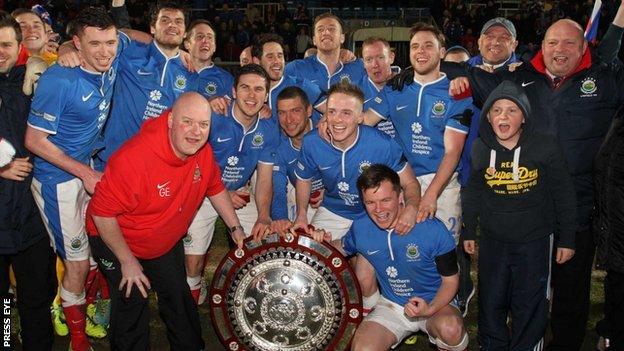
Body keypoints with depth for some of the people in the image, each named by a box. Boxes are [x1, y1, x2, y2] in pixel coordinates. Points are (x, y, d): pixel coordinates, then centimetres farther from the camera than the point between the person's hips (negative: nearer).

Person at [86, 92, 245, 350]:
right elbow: (101, 213, -30)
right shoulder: (134, 158, -37)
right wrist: (128, 261, -23)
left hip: (168, 242, 6)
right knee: (133, 305, -5)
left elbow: (215, 188, 5)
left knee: (179, 297, 18)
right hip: (116, 240, -6)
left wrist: (236, 228, 3)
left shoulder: (203, 152, -16)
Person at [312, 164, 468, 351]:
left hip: (435, 303, -2)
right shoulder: (360, 228, -9)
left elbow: (450, 280, -10)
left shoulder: (433, 230, -20)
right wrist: (324, 243, -9)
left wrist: (430, 309, -27)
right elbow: (343, 248, 14)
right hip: (391, 305, 2)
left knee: (450, 329, -35)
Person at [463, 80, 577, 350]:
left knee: (529, 305, 7)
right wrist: (469, 231, 13)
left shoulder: (544, 147, -11)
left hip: (534, 241, -2)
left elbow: (564, 196, -3)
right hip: (492, 241, 3)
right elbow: (472, 193, 9)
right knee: (491, 302, 14)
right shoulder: (480, 148, -3)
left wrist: (566, 239, -1)